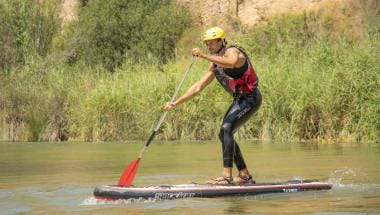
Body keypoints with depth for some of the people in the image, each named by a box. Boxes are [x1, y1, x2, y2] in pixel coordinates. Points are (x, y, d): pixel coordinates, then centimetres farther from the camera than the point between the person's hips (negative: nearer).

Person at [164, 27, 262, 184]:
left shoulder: (232, 51, -14)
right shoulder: (215, 65, 13)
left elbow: (232, 62, -41)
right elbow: (198, 87, 15)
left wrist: (204, 56, -44)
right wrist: (175, 103, 9)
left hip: (250, 98, -10)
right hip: (239, 99, 10)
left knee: (226, 129, -23)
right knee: (224, 135, 13)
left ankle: (227, 176, -28)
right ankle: (244, 175, 23)